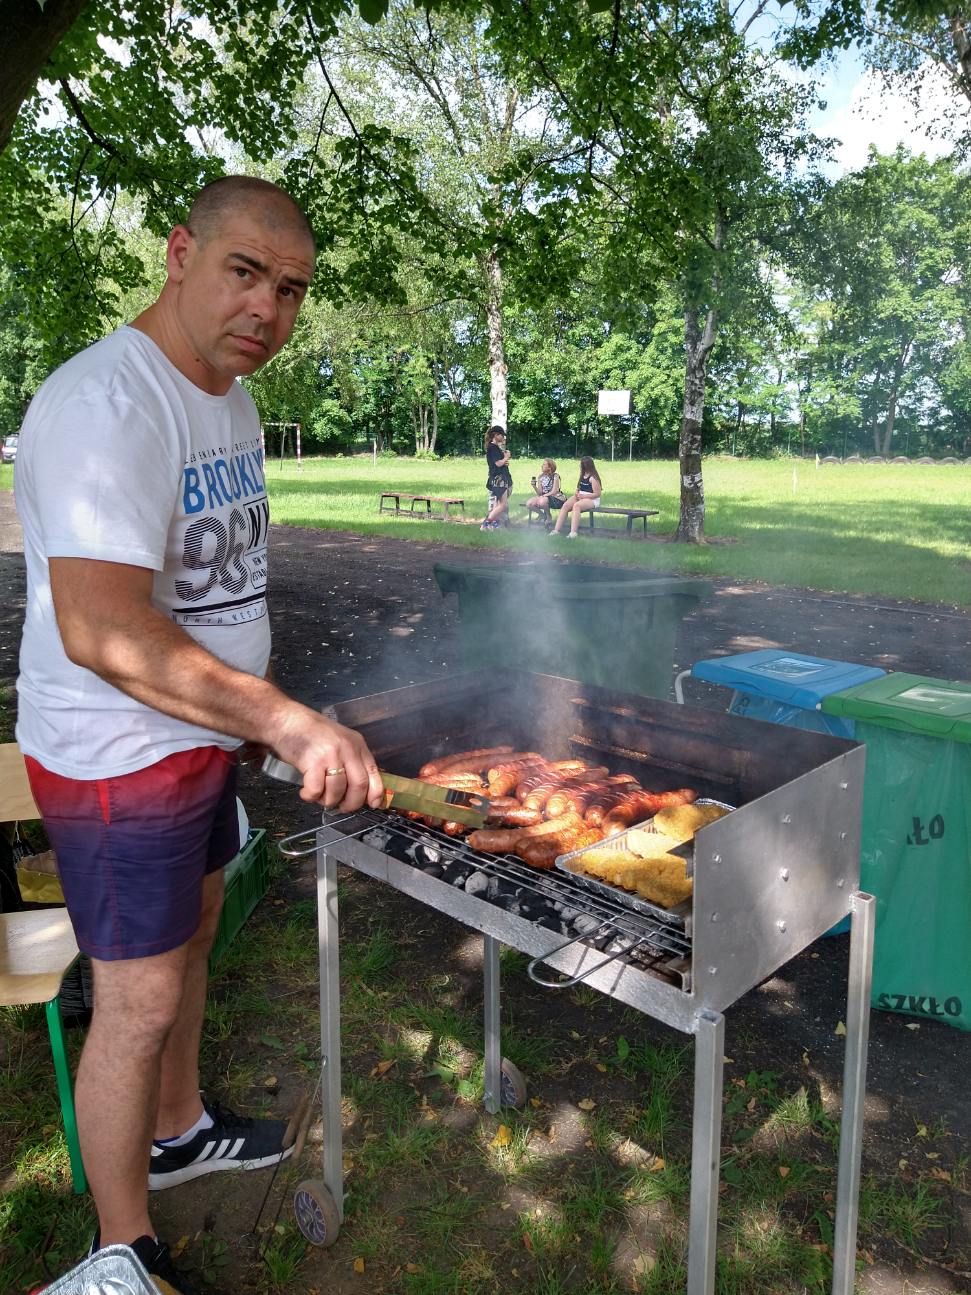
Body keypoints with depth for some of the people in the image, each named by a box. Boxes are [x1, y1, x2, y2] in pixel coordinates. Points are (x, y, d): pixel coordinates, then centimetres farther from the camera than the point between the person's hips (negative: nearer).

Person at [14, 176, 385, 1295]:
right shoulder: (107, 401, -24)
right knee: (140, 1001, 4)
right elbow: (102, 630, -35)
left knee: (189, 943, 23)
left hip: (201, 737, 9)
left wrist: (256, 705, 18)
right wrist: (288, 722, -40)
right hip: (117, 757, -9)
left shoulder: (228, 397, 8)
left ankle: (179, 1129, 48)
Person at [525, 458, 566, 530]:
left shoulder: (555, 476, -11)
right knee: (529, 504, -16)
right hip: (544, 497, 6)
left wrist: (542, 496, -23)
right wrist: (534, 486, -15)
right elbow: (540, 493, 2)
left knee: (542, 501, -37)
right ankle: (543, 515, 9)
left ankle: (549, 518, -8)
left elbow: (554, 492, -17)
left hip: (556, 499, -6)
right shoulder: (541, 477, 6)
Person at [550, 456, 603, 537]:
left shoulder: (593, 478, -12)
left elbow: (597, 494, -15)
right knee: (565, 505, -17)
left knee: (576, 505, -37)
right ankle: (557, 530, -23)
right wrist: (576, 492, 1)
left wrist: (583, 496, -19)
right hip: (580, 497, 8)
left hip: (592, 499, -8)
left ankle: (573, 533, -45)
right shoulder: (583, 475, 15)